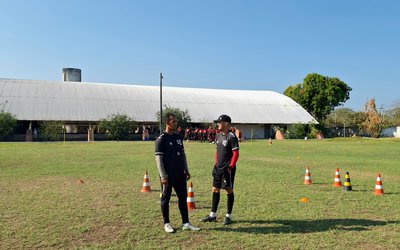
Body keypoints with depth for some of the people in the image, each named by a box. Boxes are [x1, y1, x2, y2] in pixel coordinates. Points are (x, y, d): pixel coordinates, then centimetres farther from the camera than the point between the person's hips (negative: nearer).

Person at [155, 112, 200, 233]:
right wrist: (163, 176, -17)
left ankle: (186, 223, 18)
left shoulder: (178, 137, 10)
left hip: (180, 174, 7)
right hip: (168, 175, -7)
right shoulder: (161, 139, -11)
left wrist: (186, 170, 15)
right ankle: (166, 224, 20)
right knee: (165, 198, 6)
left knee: (183, 197, 9)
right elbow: (158, 158, -14)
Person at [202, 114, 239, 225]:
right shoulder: (218, 136, 12)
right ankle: (213, 215, 22)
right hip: (218, 168, 8)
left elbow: (236, 154, -15)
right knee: (215, 190, 11)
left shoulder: (231, 136, -13)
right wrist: (215, 164, 13)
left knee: (229, 191, 3)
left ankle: (228, 216, 15)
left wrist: (230, 167, -17)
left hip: (227, 169, -8)